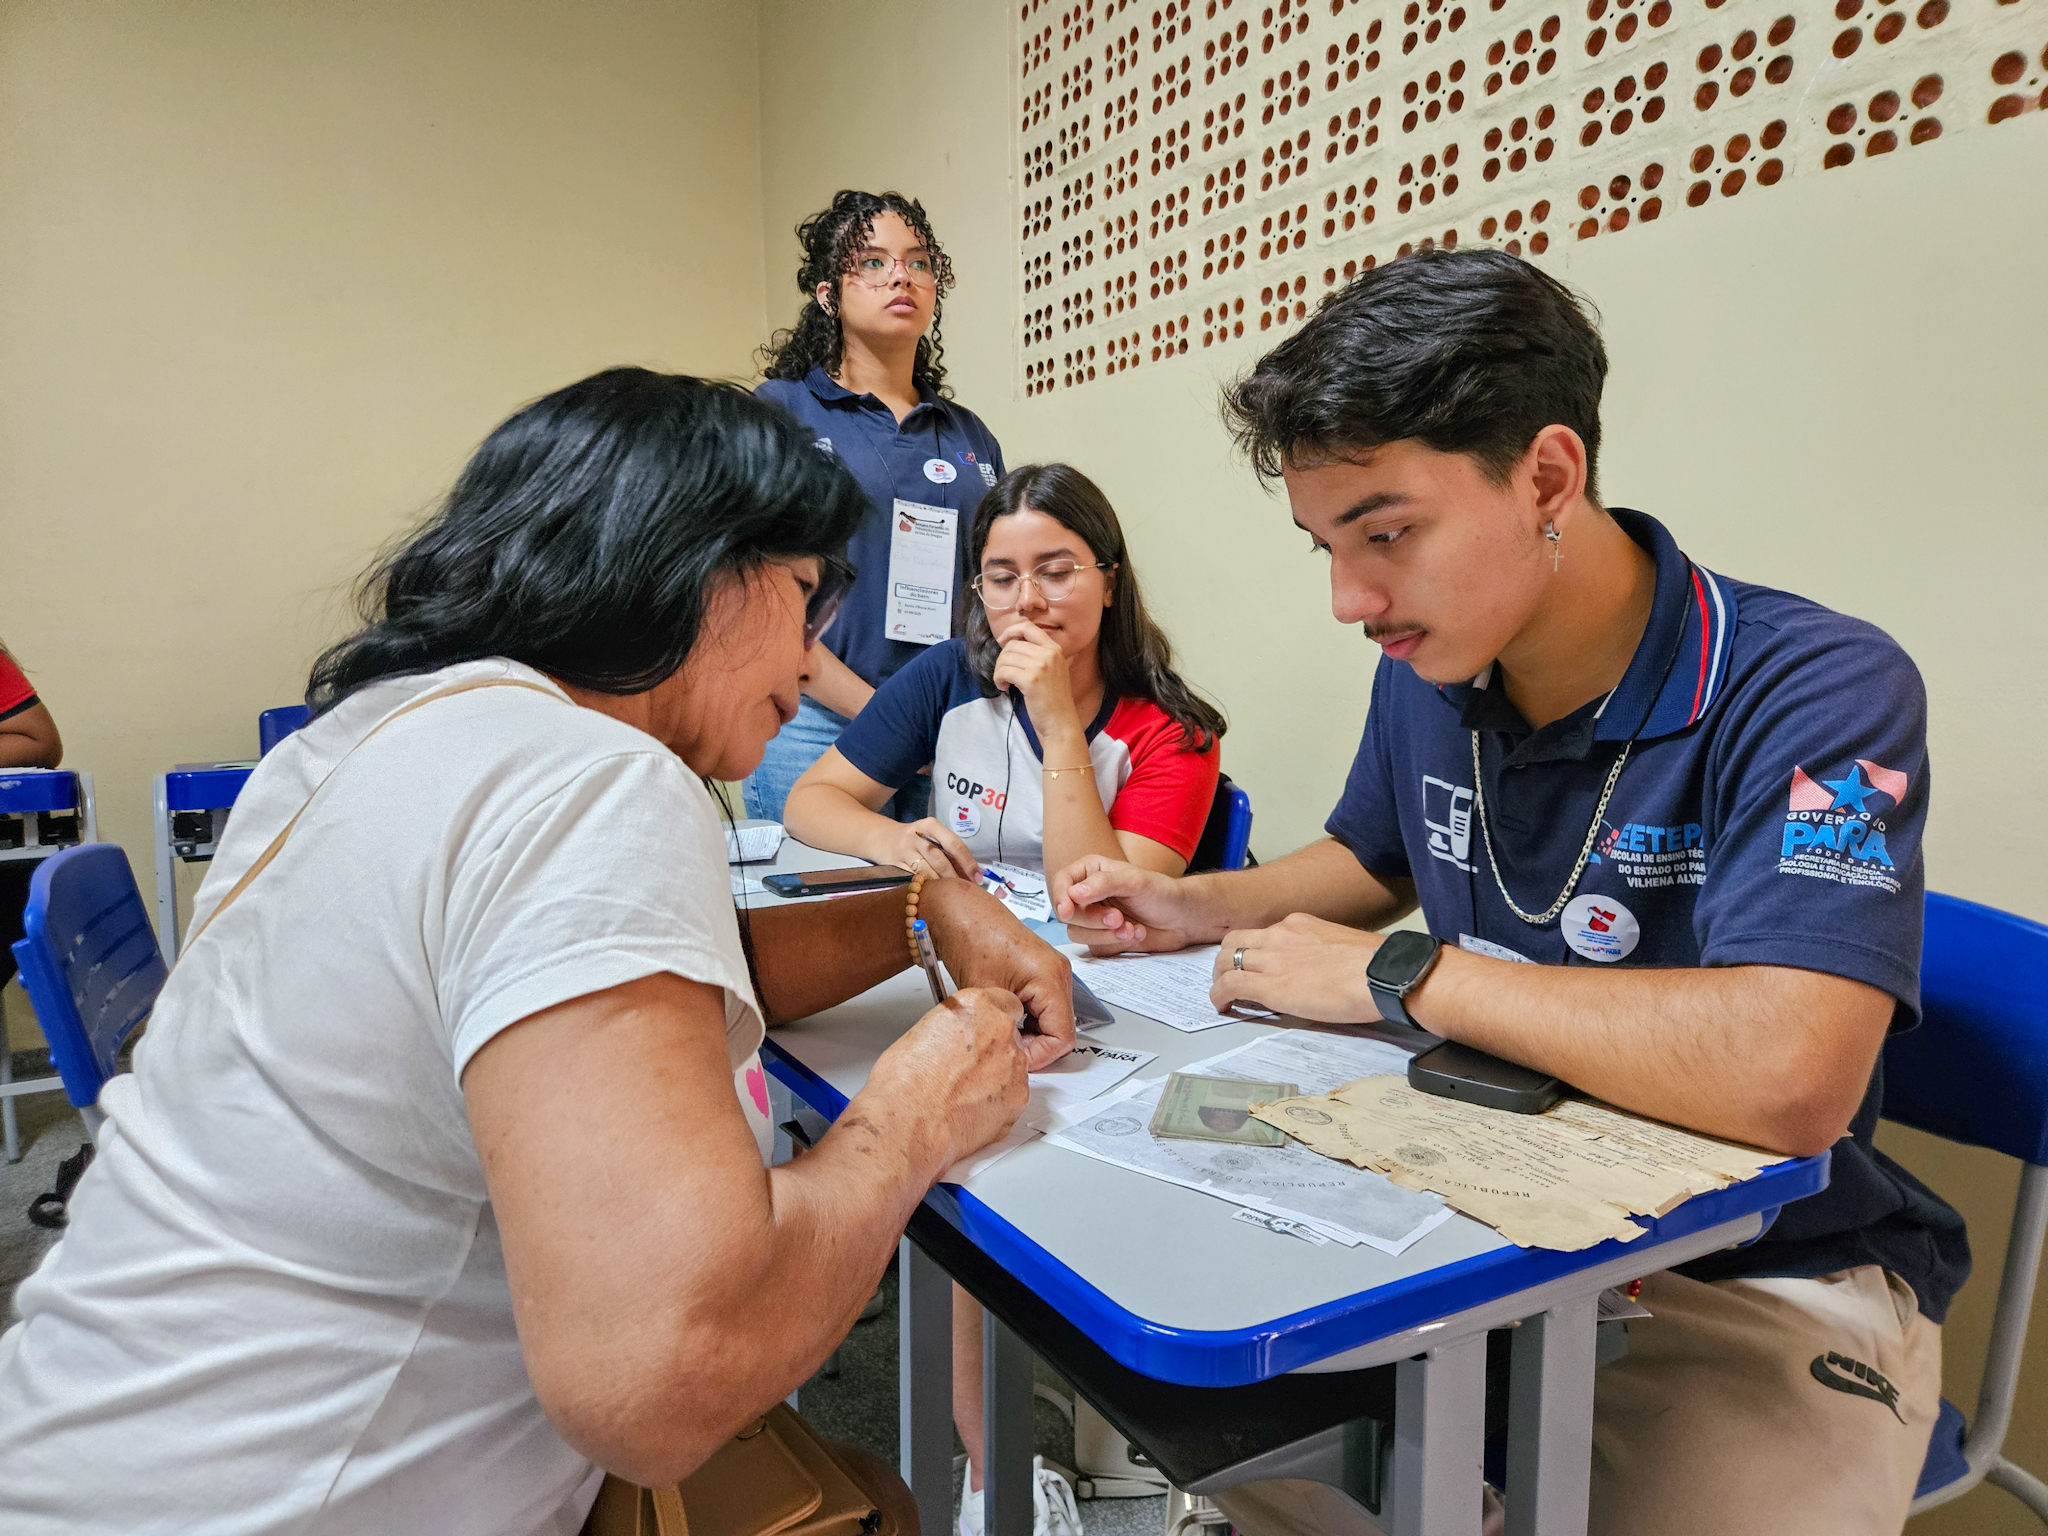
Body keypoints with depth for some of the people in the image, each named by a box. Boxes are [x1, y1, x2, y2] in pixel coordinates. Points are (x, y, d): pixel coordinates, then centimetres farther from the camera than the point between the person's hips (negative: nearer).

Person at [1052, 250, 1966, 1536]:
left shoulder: (1817, 693, -22)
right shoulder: (1424, 672, -2)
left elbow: (1790, 1081, -37)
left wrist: (1400, 975, -26)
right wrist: (1199, 910, -1)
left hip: (1761, 1279, -5)